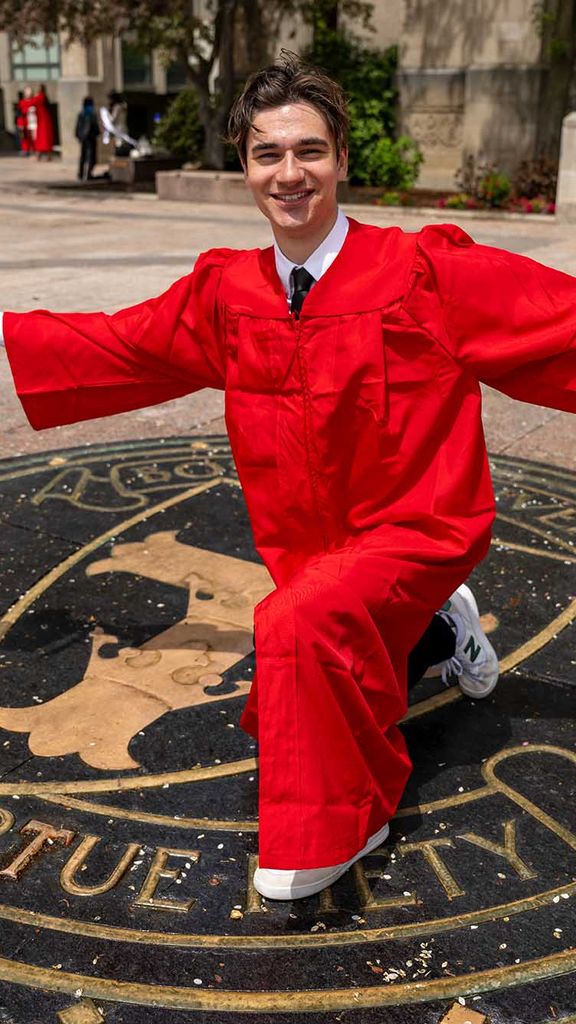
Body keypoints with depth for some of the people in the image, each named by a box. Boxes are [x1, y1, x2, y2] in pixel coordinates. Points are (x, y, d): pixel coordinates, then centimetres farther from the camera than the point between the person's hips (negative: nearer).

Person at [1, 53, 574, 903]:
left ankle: (333, 831, -7)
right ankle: (433, 632, 32)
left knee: (297, 622, -32)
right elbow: (113, 346, 11)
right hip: (312, 551, 6)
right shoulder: (226, 293, -1)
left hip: (419, 531, -6)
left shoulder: (425, 272, -16)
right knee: (278, 724, 11)